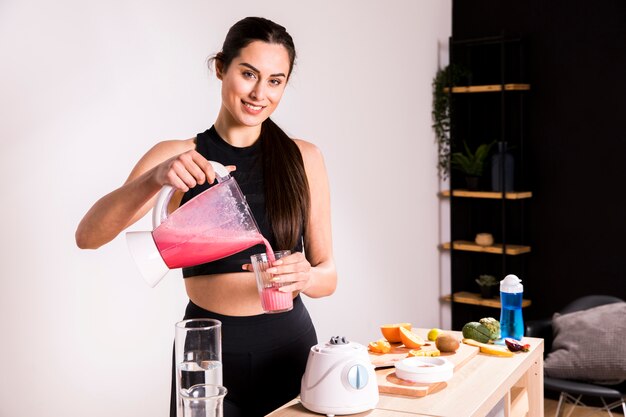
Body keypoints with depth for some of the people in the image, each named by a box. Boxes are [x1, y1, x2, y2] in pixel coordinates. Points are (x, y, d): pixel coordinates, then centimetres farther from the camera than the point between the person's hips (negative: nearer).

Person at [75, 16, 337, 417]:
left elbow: (328, 275, 0)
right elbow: (88, 236, -15)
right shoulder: (178, 157, -4)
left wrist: (305, 277, -23)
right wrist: (156, 178, -32)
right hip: (208, 350, -1)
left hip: (289, 343, 2)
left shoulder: (304, 158, -1)